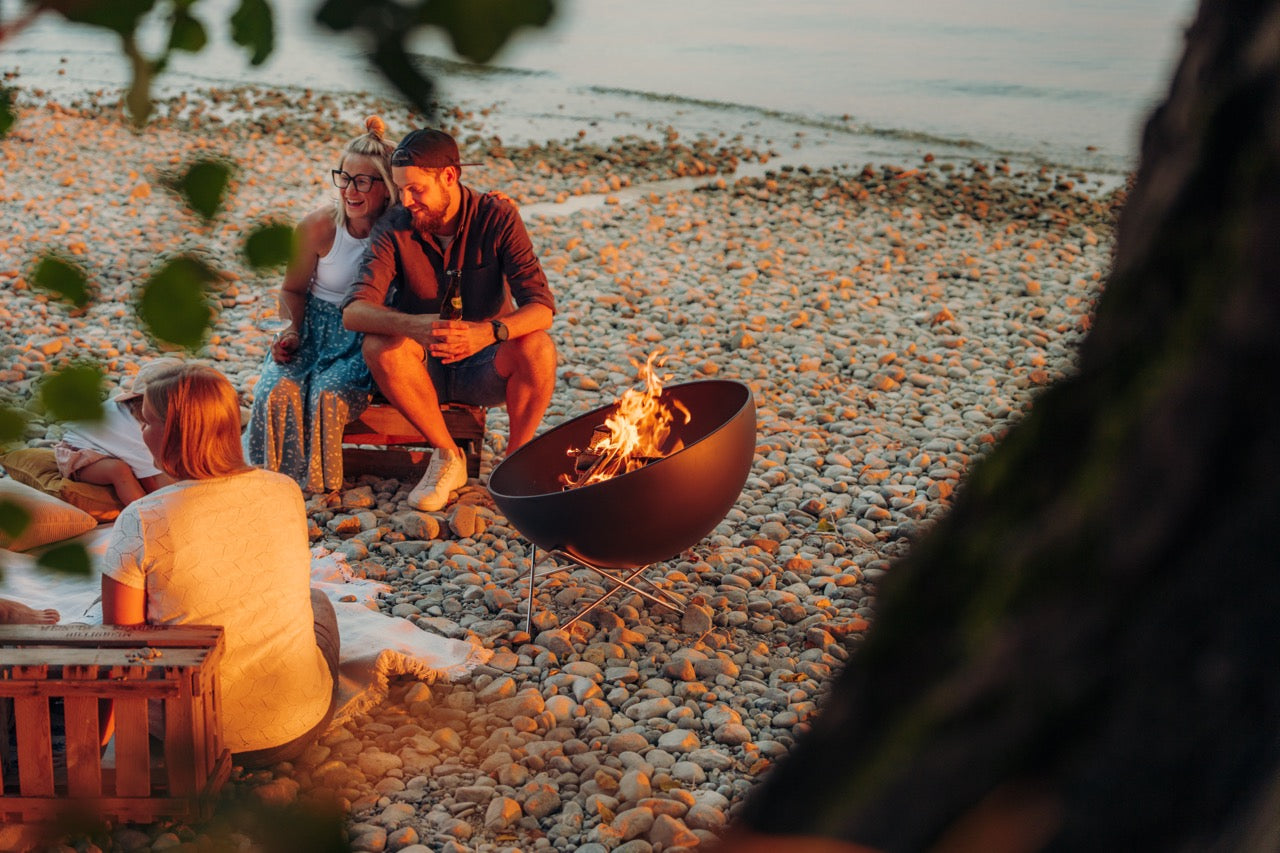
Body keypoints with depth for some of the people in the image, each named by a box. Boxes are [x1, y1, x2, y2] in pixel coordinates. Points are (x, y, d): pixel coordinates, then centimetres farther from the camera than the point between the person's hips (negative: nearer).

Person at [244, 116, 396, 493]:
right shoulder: (318, 227, -8)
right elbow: (293, 289, 7)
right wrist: (292, 331, -10)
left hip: (365, 337, -2)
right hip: (314, 326, 2)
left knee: (328, 393, -29)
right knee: (279, 390, -26)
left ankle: (318, 483, -6)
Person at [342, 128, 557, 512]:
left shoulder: (497, 217, -11)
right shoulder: (394, 229, -9)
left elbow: (541, 307, -21)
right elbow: (354, 312, -22)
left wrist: (488, 332, -42)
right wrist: (413, 326, -44)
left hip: (486, 369, -1)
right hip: (425, 371, 1)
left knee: (537, 346, -31)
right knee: (378, 345, -29)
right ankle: (448, 456, -11)